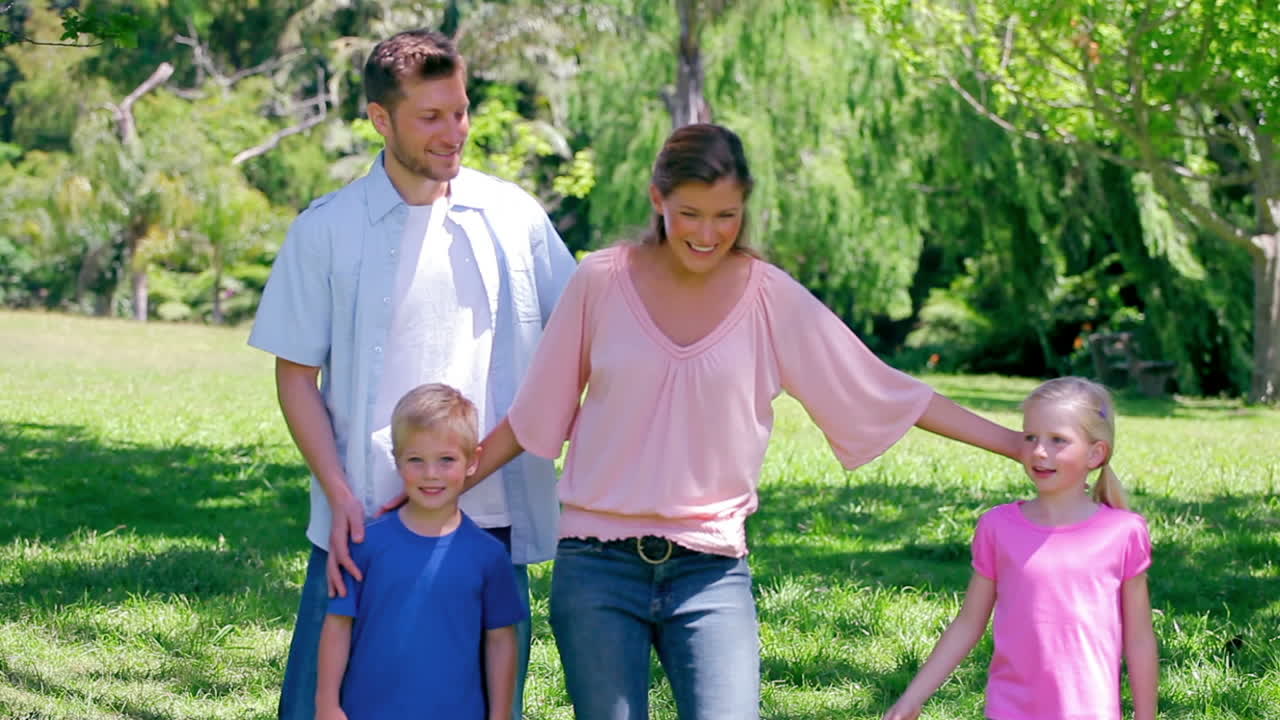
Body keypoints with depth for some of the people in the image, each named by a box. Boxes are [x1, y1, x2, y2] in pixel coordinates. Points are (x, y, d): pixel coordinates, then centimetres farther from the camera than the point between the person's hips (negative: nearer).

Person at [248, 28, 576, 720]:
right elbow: (296, 375, 1)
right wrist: (340, 495, -9)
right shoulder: (327, 227, 0)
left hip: (494, 517, 2)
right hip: (368, 520, -1)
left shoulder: (513, 216, 4)